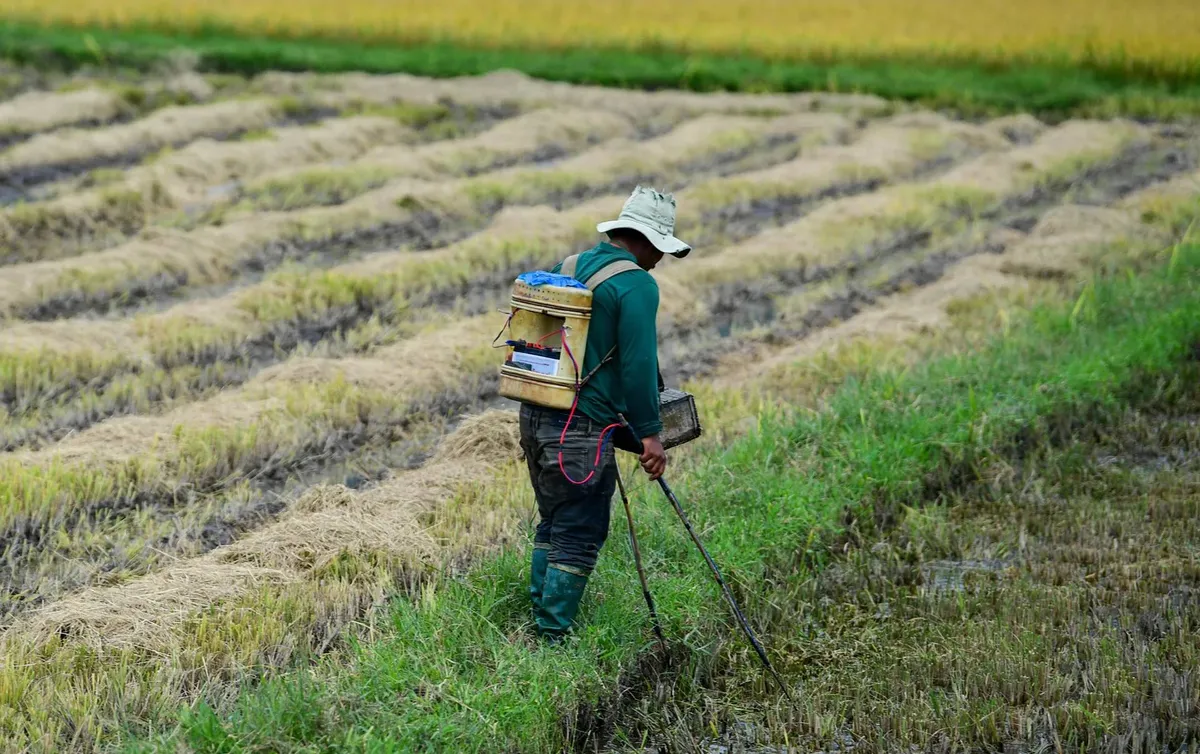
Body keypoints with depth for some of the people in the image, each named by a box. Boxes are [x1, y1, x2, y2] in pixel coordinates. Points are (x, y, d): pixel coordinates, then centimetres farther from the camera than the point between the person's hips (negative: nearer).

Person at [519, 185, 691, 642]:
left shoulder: (570, 266, 15)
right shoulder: (637, 284, -11)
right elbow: (638, 362, -16)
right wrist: (649, 433, -10)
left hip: (535, 414, 9)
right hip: (581, 426, -9)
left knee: (552, 522, 19)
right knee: (579, 535, -2)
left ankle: (539, 619, 23)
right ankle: (554, 635, -1)